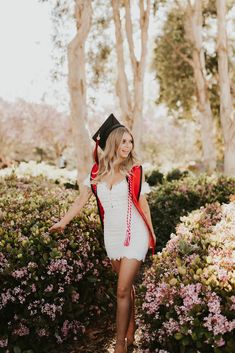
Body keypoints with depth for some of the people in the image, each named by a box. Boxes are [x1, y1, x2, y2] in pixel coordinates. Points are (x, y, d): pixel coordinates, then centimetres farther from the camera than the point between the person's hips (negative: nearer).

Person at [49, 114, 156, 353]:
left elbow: (143, 204, 2)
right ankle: (130, 333, 33)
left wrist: (152, 234, 8)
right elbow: (81, 201, 3)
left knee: (122, 291, -7)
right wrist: (62, 222, -6)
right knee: (127, 286, 17)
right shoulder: (96, 172, 1)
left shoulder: (135, 171, -5)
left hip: (134, 235, -3)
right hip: (112, 236, 3)